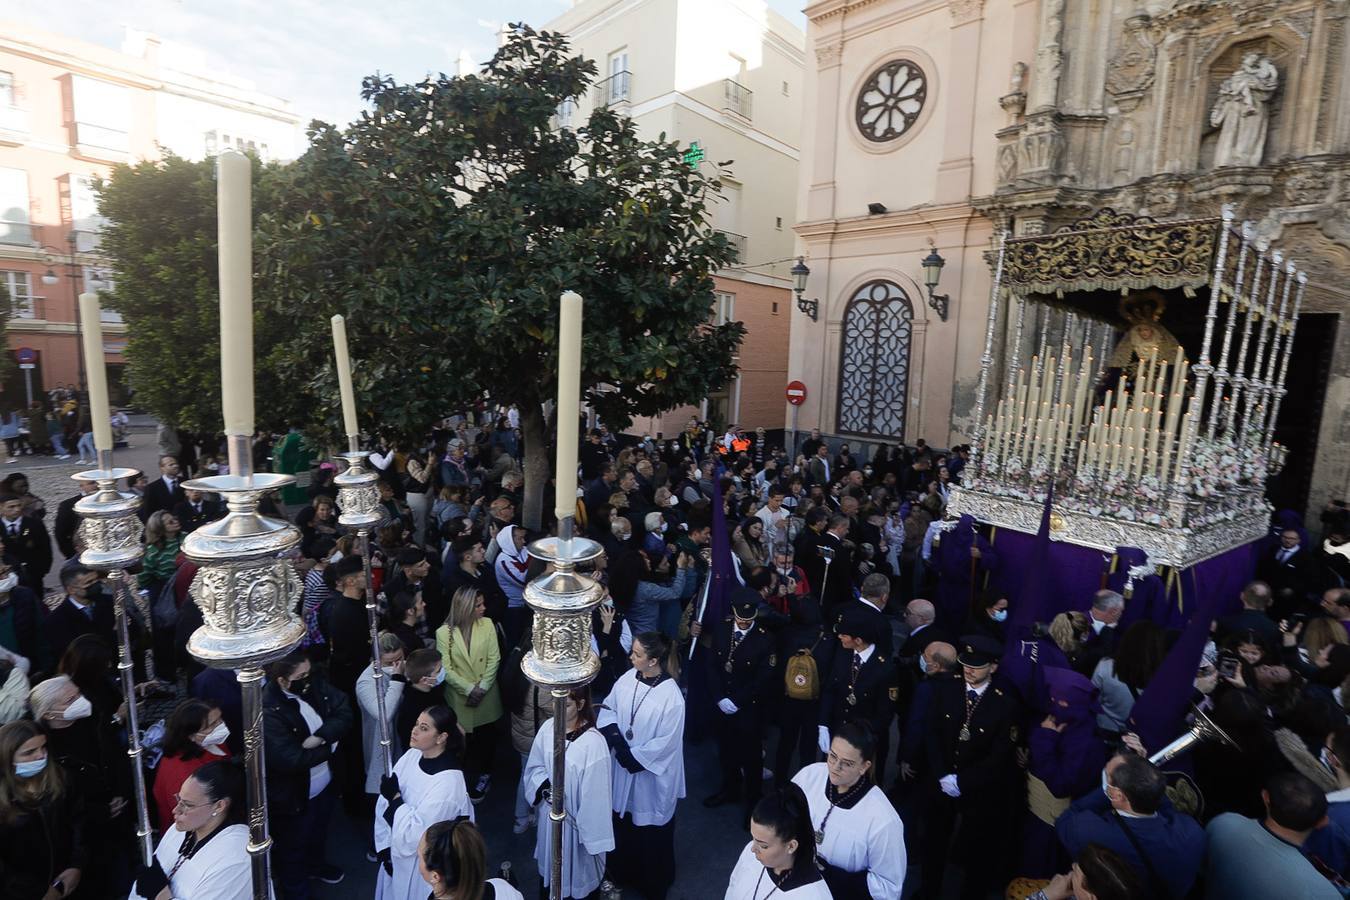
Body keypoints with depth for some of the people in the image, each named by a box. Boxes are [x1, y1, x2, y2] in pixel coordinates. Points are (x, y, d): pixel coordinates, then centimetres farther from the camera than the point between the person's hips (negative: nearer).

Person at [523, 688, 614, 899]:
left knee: (577, 868, 18)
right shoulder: (548, 728, -12)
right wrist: (544, 786, -16)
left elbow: (595, 794, -21)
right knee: (551, 863, 28)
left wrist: (592, 832, -14)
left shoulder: (593, 742, -28)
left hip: (576, 819, -5)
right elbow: (534, 767, 2)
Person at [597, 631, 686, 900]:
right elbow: (607, 708, 0)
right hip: (623, 767, 6)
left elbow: (665, 743, -22)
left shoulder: (671, 697, -28)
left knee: (650, 831, 16)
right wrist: (615, 738, -15)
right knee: (623, 822, 26)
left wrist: (633, 759, -17)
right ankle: (623, 872, 52)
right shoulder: (628, 678, -11)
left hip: (651, 775, -5)